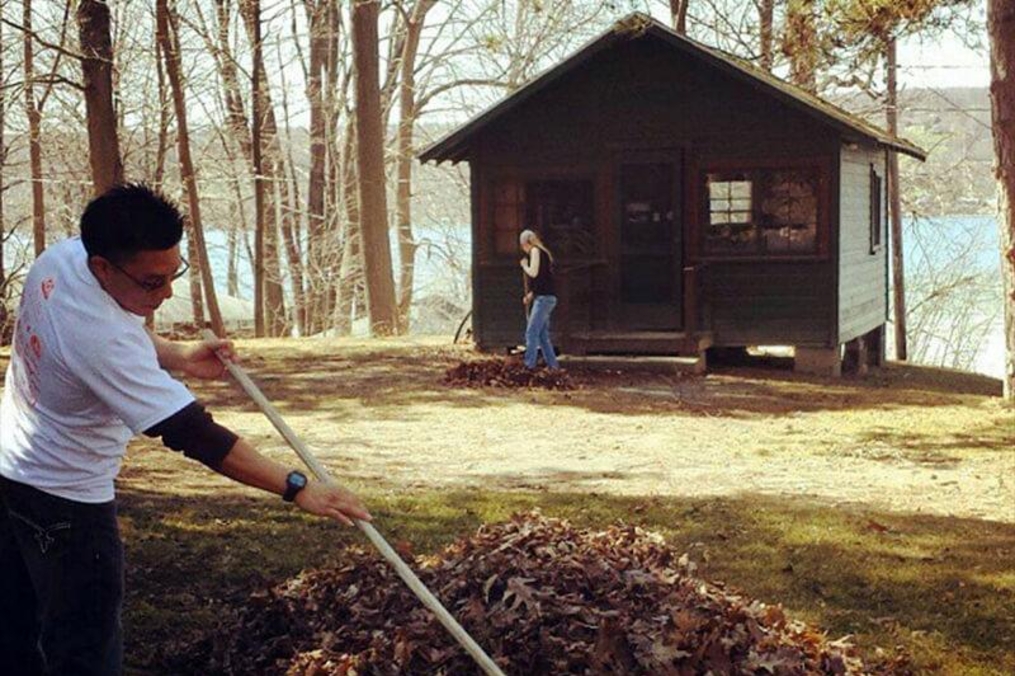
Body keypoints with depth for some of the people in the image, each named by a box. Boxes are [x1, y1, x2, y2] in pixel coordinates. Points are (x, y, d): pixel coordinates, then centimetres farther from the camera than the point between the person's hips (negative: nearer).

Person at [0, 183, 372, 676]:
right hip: (64, 500, -9)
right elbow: (192, 434, -35)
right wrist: (297, 488, -34)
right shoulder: (102, 342, -35)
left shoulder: (60, 255, -8)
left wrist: (177, 357, 0)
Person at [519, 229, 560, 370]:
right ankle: (552, 364, 12)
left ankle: (529, 364, -16)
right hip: (547, 298, 9)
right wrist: (531, 294, 19)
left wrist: (524, 264, 3)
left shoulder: (535, 251, -5)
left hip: (544, 298, -9)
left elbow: (533, 272, -16)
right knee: (542, 335, 11)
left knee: (531, 333, -12)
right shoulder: (543, 252, 22)